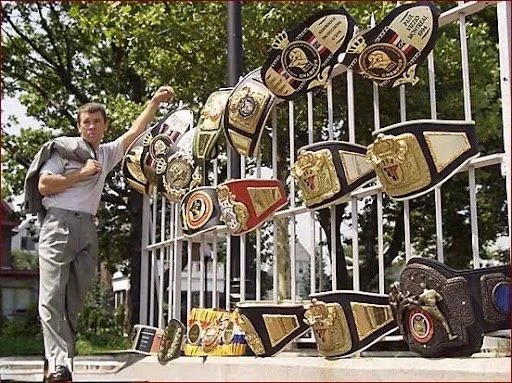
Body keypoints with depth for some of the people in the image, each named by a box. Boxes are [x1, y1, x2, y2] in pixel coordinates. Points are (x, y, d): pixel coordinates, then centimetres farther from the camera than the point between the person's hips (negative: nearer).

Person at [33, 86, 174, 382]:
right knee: (53, 297, -14)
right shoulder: (65, 149, 7)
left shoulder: (107, 154, 22)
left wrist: (156, 102, 17)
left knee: (74, 301, 2)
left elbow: (135, 131, 20)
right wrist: (82, 173, -3)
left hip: (88, 230, 5)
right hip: (59, 224, -5)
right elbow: (44, 186, -2)